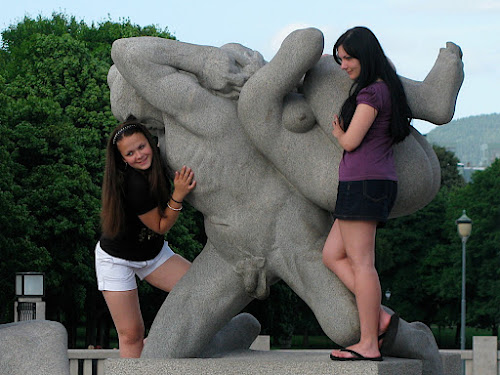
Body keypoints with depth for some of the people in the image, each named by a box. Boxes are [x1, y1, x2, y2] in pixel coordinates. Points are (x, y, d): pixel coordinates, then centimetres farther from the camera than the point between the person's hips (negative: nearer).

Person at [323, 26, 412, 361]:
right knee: (333, 255, 11)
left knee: (361, 261, -8)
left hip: (364, 181, -10)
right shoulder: (386, 88, 17)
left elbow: (351, 141, -13)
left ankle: (369, 344, -8)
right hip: (380, 183, 10)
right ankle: (379, 315, 3)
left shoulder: (371, 93, -12)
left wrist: (338, 132, 8)